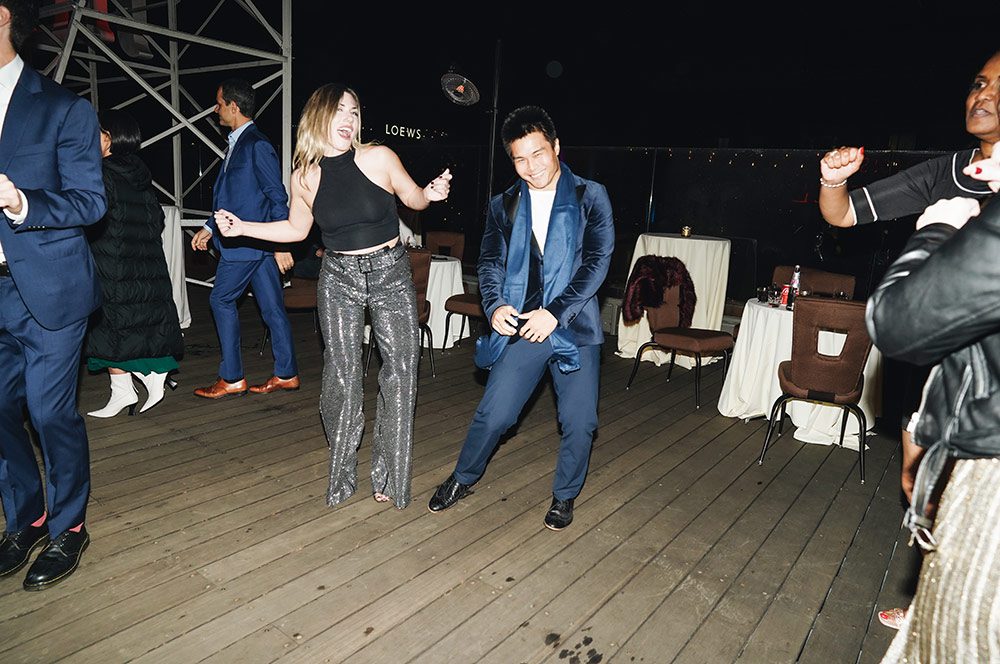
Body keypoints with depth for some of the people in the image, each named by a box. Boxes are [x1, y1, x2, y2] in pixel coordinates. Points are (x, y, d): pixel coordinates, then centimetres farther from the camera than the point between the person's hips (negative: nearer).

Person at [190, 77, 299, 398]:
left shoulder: (257, 145, -12)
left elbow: (278, 197, -16)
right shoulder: (238, 143, 18)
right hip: (255, 242, 9)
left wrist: (281, 245, -19)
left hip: (248, 243, -9)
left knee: (221, 300, -1)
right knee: (272, 306, 8)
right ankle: (286, 374, 14)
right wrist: (210, 227, 20)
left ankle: (231, 378, 7)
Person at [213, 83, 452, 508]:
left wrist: (432, 193, -17)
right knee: (341, 375, 1)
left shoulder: (379, 158, -8)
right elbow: (297, 229, 14)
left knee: (401, 370, -1)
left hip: (390, 273, -1)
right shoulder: (305, 177, -1)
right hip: (339, 278, 1)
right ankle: (341, 474, 20)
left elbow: (413, 199, 5)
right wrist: (242, 227, 6)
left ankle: (388, 477, 16)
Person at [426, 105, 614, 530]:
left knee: (579, 422, 2)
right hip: (520, 326, 2)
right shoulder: (504, 205, 10)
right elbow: (489, 262, 9)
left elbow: (598, 260, -7)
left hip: (575, 326, -1)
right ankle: (463, 479, 31)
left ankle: (565, 496, 28)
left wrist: (556, 313, -16)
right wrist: (494, 306, -12)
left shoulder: (590, 197, 0)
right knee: (493, 413, 5)